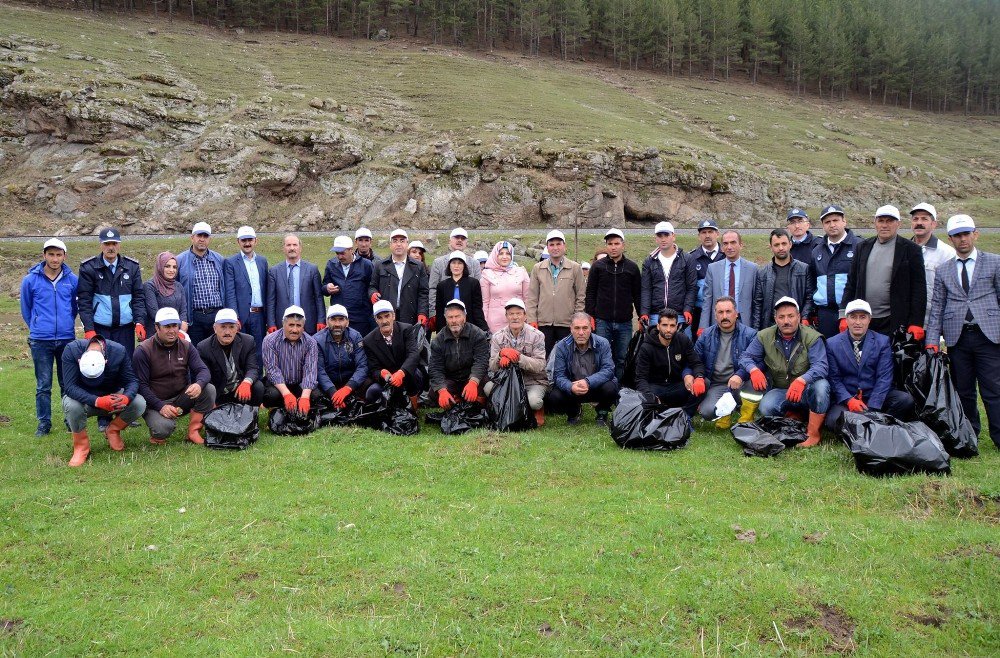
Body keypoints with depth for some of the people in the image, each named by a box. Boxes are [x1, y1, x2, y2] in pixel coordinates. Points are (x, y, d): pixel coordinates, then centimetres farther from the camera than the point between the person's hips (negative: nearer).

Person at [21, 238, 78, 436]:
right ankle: (43, 423, 14)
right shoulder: (30, 280, -1)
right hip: (40, 341, -1)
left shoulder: (72, 280, 1)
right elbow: (26, 309, 11)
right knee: (43, 385, 4)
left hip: (67, 339, 1)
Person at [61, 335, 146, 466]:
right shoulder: (71, 350, -28)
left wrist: (126, 398, -42)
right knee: (72, 406, -37)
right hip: (83, 398, -2)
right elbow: (70, 387, -33)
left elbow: (132, 381, -19)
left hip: (112, 396, 2)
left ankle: (113, 431, 4)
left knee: (139, 403, -25)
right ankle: (81, 445, -11)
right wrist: (98, 401, -47)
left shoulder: (119, 351, -23)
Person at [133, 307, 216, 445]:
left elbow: (203, 370, -6)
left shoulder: (186, 347, 4)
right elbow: (141, 385, -12)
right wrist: (160, 406, -24)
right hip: (155, 402, -4)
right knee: (163, 428, -34)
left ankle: (193, 431, -12)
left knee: (209, 389, -21)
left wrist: (199, 384, -31)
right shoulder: (143, 350, -9)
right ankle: (157, 434, 5)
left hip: (181, 397, 4)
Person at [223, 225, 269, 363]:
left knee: (259, 354, 7)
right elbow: (230, 293, -6)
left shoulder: (262, 261, 13)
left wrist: (267, 316, 11)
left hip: (259, 315, 4)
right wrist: (234, 318, -14)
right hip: (242, 315, -4)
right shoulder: (230, 262, -1)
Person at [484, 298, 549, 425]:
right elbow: (492, 368, -5)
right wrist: (501, 354, -25)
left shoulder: (536, 336, -7)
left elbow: (540, 366, -16)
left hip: (533, 381, -2)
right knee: (488, 388, -26)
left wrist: (518, 357, -29)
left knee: (533, 401, -33)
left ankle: (539, 410, 7)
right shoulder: (497, 337, 1)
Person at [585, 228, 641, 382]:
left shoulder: (632, 267, 7)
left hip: (624, 323, 1)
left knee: (621, 360, 6)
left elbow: (638, 295, 9)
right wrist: (590, 316, -4)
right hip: (602, 322, -1)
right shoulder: (598, 266, 4)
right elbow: (590, 294, 4)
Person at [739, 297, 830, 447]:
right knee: (766, 407, -31)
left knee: (821, 385, -36)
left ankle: (813, 434, -22)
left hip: (805, 391, -1)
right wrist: (754, 370, -24)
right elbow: (746, 357, 1)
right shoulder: (764, 336, -2)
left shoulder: (812, 337, -11)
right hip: (779, 391, 2)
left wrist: (801, 380, -44)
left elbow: (820, 367, -24)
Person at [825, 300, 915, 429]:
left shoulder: (883, 342, 2)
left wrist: (872, 408, -16)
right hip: (846, 398, -1)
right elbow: (834, 378, -1)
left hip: (874, 396, 2)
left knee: (906, 400, -24)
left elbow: (884, 377, -5)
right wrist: (849, 400, -18)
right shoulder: (832, 344, 1)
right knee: (833, 420, -30)